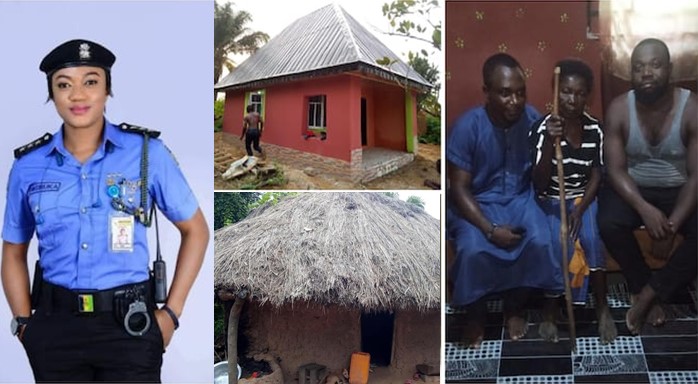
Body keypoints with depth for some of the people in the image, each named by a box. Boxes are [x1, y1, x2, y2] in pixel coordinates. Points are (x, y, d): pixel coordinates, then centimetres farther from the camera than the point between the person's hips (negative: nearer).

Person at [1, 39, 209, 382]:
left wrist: (171, 313, -1)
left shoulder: (147, 152, -4)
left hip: (129, 323, -2)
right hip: (54, 325, 2)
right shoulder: (28, 166, 2)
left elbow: (195, 230, 4)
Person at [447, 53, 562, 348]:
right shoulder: (467, 127, -20)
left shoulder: (532, 119, -10)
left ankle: (515, 308, 2)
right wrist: (490, 229, -25)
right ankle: (475, 314, 0)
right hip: (477, 203, -3)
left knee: (540, 242, -24)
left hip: (519, 198, 3)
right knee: (472, 250, -30)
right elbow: (459, 188, -17)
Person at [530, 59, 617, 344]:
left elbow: (596, 176, 0)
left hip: (584, 198, 2)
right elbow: (539, 184, -18)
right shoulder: (542, 129, -14)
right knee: (556, 242, -29)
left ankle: (602, 308, -11)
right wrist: (550, 142, -31)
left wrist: (580, 209, -16)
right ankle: (550, 310, -12)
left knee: (591, 238, -26)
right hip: (551, 200, -2)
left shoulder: (595, 129, -3)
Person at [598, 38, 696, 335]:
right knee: (608, 224, -30)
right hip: (634, 189, 1)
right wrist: (645, 209, -29)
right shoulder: (619, 109, -12)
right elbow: (616, 170, -13)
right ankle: (646, 290, -7)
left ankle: (648, 293, -12)